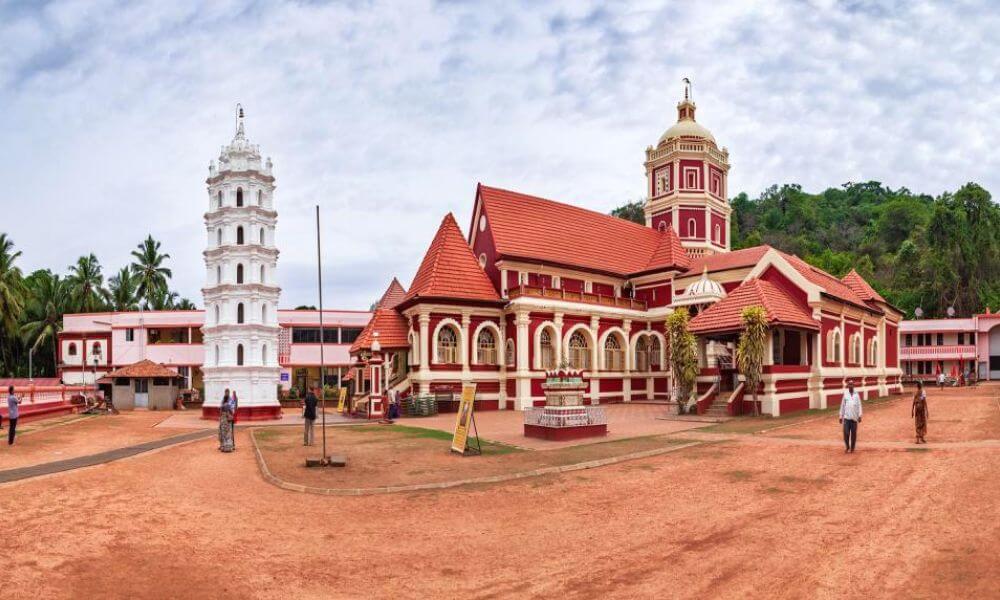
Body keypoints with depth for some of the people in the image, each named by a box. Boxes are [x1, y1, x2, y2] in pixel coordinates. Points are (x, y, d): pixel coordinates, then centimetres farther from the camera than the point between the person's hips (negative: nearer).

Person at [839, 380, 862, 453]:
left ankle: (852, 447, 17)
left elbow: (859, 406, 0)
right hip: (846, 417, 0)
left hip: (854, 417, 0)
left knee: (854, 433, 3)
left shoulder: (856, 395, 3)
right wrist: (841, 417, 8)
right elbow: (842, 406, 8)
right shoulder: (845, 394, 5)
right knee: (846, 433, -8)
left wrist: (860, 416, -11)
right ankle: (847, 446, 12)